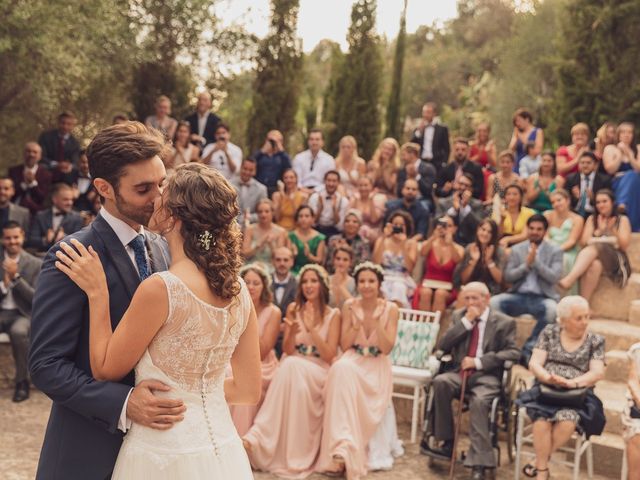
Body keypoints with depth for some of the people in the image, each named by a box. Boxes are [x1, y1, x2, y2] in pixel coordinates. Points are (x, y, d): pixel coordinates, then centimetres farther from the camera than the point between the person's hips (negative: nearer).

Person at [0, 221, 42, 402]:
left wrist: (16, 277, -13)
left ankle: (22, 381, -19)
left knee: (18, 331, -36)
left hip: (23, 313, -2)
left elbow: (37, 298, -4)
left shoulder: (36, 264, 3)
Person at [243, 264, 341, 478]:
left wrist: (312, 329, -15)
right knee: (290, 365, -37)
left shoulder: (333, 314, 3)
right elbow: (287, 351, 5)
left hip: (319, 372, -2)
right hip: (293, 367, 2)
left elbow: (330, 356, -5)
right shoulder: (293, 309, 9)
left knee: (292, 366, -36)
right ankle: (257, 438, -42)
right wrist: (292, 332, -16)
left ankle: (258, 435, -40)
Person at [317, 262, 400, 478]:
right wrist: (357, 324, -14)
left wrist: (377, 322, -19)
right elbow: (344, 346, 1)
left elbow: (387, 348, -7)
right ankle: (344, 445, -41)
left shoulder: (390, 309, -2)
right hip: (353, 361, 1)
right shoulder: (349, 306, 2)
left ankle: (345, 447, -22)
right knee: (341, 369, -36)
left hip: (377, 367, -1)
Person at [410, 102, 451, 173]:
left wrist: (444, 164, -8)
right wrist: (419, 131, -4)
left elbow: (447, 149, 4)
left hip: (436, 164, -2)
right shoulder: (418, 130, 15)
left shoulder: (442, 129, 6)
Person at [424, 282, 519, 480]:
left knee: (479, 401, -35)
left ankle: (479, 463, -30)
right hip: (460, 373, 4)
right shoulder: (459, 316, 15)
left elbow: (513, 352, -6)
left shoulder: (504, 322, 5)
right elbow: (443, 345, 5)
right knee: (440, 381, -29)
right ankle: (447, 443, -20)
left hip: (487, 376, -4)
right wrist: (466, 321, -5)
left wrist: (479, 362, -15)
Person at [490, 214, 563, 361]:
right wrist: (526, 265, -11)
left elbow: (554, 277, -8)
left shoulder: (555, 251, 6)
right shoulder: (516, 249, 11)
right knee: (493, 303, -27)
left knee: (551, 309, -37)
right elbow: (507, 277, 3)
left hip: (542, 298, -2)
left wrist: (535, 261, -15)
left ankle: (529, 349, -26)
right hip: (519, 296, 2)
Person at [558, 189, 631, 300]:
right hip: (593, 255, 2)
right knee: (594, 264, -39)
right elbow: (584, 242, 6)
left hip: (615, 260, -2)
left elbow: (624, 245, 2)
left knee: (596, 246, -36)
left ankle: (568, 279, -55)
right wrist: (599, 230, -6)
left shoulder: (622, 219, 11)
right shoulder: (592, 219, 17)